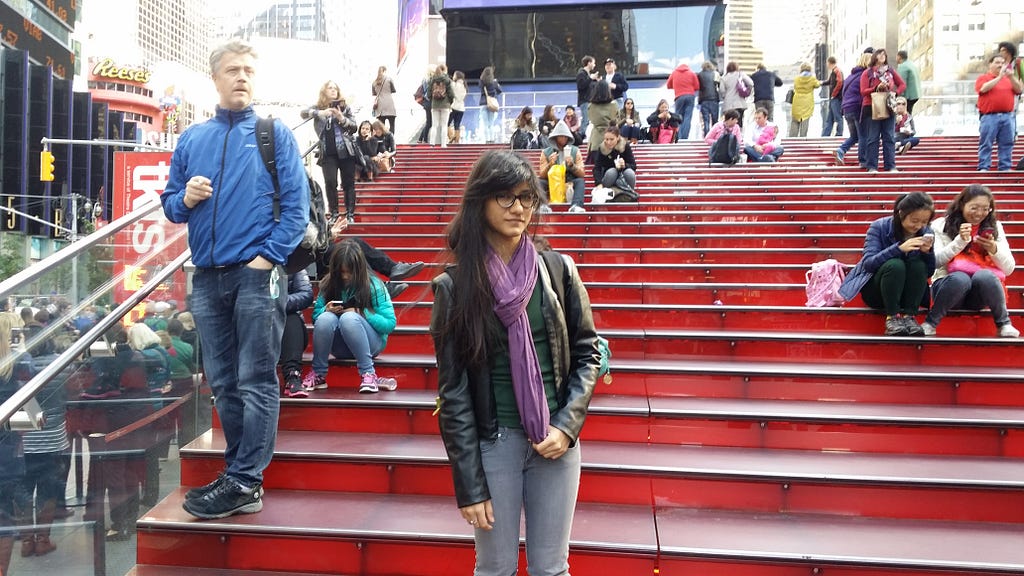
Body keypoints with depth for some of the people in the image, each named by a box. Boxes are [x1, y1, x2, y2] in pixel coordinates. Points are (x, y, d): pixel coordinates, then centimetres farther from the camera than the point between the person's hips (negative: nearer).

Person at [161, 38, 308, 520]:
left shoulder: (274, 135, 2)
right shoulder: (192, 140, 14)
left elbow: (297, 205, -5)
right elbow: (169, 204, 18)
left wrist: (268, 256, -13)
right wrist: (185, 199, -5)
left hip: (256, 274, -5)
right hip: (208, 278, 5)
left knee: (256, 382, -3)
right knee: (223, 383, 10)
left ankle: (245, 481, 5)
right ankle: (242, 474, 21)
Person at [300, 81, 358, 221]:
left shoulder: (344, 107, 6)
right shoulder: (318, 108, 7)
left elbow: (354, 127, 0)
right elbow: (303, 113, -12)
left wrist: (342, 118, -18)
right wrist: (319, 113, -29)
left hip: (346, 151, 0)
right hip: (328, 153, 0)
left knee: (348, 183, 2)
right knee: (330, 182, -7)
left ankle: (350, 213, 7)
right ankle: (333, 213, 3)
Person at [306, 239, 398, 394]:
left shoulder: (373, 285, -10)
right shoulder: (328, 284, -1)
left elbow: (390, 323, -13)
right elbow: (315, 316, 3)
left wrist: (361, 312, -23)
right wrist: (326, 310, -18)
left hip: (370, 344, -3)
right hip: (340, 347, 3)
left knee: (349, 318, -34)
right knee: (326, 318, -29)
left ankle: (368, 374, -29)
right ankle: (318, 375, -17)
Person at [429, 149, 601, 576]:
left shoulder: (558, 269, -1)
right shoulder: (454, 286, -6)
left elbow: (586, 353, 6)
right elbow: (453, 390, -6)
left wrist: (567, 426, -9)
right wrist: (469, 485, -7)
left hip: (556, 440, 2)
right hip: (493, 443, -1)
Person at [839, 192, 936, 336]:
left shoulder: (926, 232, -4)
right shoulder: (879, 227, -14)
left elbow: (929, 272, -3)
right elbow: (868, 263, -25)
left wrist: (928, 252, -23)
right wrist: (899, 248, -37)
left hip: (905, 293, 3)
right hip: (874, 290, -3)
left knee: (919, 265, -26)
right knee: (895, 264, -32)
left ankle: (909, 316, -23)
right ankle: (892, 317, -25)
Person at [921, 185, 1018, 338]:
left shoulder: (994, 227, 10)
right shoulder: (941, 225, 2)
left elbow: (1009, 269, 6)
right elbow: (935, 262, -9)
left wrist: (994, 249, -12)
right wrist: (960, 241, -18)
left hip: (980, 295, 2)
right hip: (950, 284, -2)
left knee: (984, 276, -33)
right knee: (960, 278, -36)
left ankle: (1003, 323, -11)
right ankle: (930, 323, -18)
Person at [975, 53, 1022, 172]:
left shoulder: (1009, 79, 19)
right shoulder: (983, 78, 6)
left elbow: (1020, 90, 7)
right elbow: (984, 88, -15)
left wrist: (1011, 77, -6)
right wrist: (999, 76, -16)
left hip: (1008, 117, 4)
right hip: (989, 117, -4)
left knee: (1007, 144, 4)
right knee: (986, 143, -4)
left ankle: (1005, 167, 8)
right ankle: (983, 167, -3)